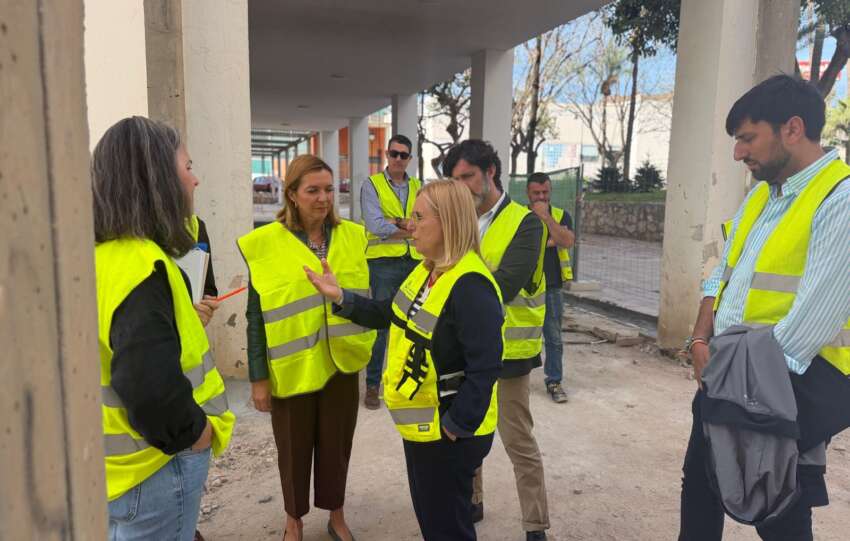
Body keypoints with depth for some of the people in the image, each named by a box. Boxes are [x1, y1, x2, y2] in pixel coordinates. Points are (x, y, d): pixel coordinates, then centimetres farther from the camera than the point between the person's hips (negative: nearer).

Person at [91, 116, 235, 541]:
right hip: (156, 469, -9)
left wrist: (187, 317, 10)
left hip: (117, 460, 9)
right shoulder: (140, 265, -27)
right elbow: (150, 388, -37)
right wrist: (195, 432, -20)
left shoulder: (101, 255, 3)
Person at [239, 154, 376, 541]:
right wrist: (258, 376, -6)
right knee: (294, 447, 14)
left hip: (340, 362, 3)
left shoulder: (353, 237, 0)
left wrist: (371, 349, 6)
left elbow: (366, 299, 9)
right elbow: (256, 317, -6)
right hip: (291, 369, -2)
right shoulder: (266, 244, -9)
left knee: (336, 443, 15)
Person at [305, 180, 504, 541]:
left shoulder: (471, 286, -28)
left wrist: (455, 426, -24)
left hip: (448, 434, -9)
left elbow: (485, 368, -30)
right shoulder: (427, 270, 4)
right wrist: (340, 297, 2)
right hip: (420, 425, 9)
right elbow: (390, 315, 13)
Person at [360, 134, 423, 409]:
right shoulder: (372, 185, -1)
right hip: (383, 262, -4)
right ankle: (372, 384, 12)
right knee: (379, 324, -1)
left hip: (414, 262, 4)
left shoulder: (418, 187, 11)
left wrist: (396, 222, -16)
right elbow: (375, 225, -14)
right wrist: (410, 228, -9)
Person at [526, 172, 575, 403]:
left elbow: (567, 241, -15)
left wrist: (546, 216, -18)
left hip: (551, 287, 1)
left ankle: (554, 381, 21)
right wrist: (547, 242, -14)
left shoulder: (561, 215, 3)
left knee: (554, 338, 7)